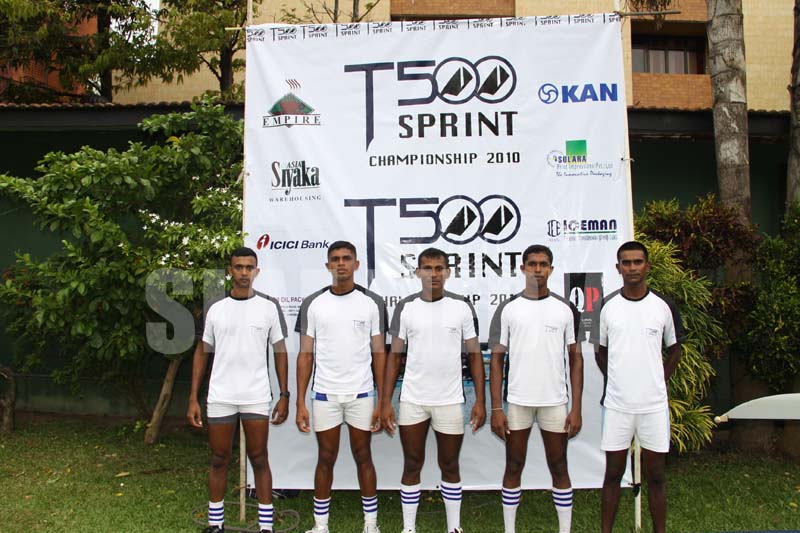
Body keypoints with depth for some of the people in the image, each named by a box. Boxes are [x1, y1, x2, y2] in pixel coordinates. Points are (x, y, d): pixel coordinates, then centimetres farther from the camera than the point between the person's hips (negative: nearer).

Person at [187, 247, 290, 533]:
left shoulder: (268, 307, 0)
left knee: (259, 460, 5)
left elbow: (280, 351, 3)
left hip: (257, 398, -1)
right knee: (219, 460, 11)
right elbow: (202, 352, 9)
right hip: (220, 398, 2)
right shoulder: (215, 309, 5)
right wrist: (193, 398, 3)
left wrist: (284, 395, -2)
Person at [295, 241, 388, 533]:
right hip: (324, 395, 1)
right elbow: (305, 355, 2)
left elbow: (379, 354, 1)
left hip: (361, 394, 0)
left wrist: (382, 402, -3)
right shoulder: (312, 304, 0)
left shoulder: (372, 303, -1)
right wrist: (300, 403, -3)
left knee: (363, 457, 10)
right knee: (326, 458, 11)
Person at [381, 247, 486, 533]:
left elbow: (475, 355, 1)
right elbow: (395, 357, 2)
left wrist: (480, 401, -4)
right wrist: (386, 402, -3)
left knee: (449, 465, 12)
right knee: (412, 465, 10)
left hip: (450, 401, 0)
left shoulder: (462, 306, -1)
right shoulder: (405, 307, 0)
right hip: (412, 401, 1)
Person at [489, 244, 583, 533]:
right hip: (517, 401, 0)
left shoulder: (566, 309, 3)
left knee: (559, 468, 10)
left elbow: (575, 359, 4)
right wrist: (496, 409, -6)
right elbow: (496, 360, 0)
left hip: (555, 402, 0)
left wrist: (576, 408, -2)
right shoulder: (508, 309, 1)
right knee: (514, 467, 10)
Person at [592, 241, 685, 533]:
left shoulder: (664, 306, 0)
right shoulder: (607, 306, 0)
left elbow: (674, 349, 12)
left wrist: (657, 381, 7)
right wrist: (616, 381, 7)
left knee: (656, 475, 9)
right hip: (616, 404, 0)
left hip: (654, 404, 0)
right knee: (613, 473, 9)